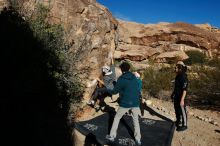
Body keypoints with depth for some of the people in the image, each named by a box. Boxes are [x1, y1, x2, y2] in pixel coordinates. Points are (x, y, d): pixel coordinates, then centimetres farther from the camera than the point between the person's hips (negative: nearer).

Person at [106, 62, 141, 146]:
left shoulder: (121, 79, -10)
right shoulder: (134, 77, 4)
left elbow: (115, 91, -5)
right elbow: (137, 89, 10)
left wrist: (108, 91, 14)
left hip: (125, 103, -4)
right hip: (135, 102, 4)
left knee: (117, 118, 16)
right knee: (136, 120, 20)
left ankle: (112, 136, 23)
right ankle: (138, 139, 23)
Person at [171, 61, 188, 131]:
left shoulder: (183, 77, -24)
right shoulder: (178, 76, 5)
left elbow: (184, 90, -26)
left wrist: (182, 100, -27)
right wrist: (173, 94, 22)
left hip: (180, 98, -9)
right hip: (176, 97, 9)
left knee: (182, 111, 6)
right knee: (177, 110, 22)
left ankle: (184, 125, 21)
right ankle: (178, 122, 41)